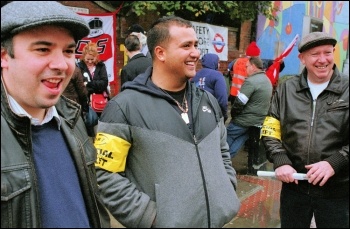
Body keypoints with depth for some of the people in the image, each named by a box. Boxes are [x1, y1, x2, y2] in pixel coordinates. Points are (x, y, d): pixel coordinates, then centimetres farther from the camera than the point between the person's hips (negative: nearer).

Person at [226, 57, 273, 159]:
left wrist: (233, 114, -2)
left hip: (243, 121, -8)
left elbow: (239, 103, -21)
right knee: (233, 148, 14)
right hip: (258, 122, 9)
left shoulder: (251, 81, -19)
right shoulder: (267, 81, 11)